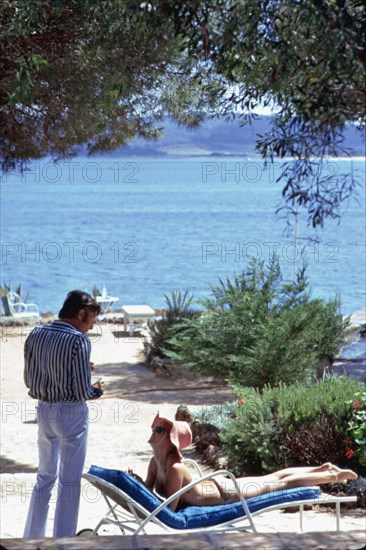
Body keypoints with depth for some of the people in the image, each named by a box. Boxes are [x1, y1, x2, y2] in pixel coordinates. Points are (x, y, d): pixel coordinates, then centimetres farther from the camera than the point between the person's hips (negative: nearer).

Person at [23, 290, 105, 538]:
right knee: (69, 481, 5)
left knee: (45, 476, 19)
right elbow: (83, 392, -19)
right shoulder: (79, 340, -18)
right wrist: (97, 390, 3)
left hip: (44, 410, 6)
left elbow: (29, 380, 8)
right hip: (71, 413, -6)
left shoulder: (35, 335, 1)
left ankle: (32, 538, 24)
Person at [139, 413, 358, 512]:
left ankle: (334, 476, 30)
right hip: (213, 484, 7)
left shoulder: (175, 469, -36)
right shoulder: (155, 463, -12)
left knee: (283, 484, 11)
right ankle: (323, 468, 43)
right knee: (271, 479, 24)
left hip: (223, 492, -7)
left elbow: (168, 507, -36)